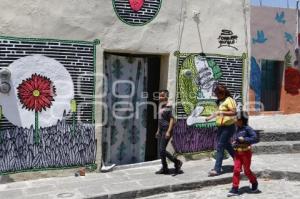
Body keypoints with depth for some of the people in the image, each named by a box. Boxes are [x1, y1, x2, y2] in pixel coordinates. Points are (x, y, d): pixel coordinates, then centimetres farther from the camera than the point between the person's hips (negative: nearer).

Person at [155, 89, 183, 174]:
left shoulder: (168, 106, -13)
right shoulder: (161, 106, 13)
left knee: (162, 150, -10)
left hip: (166, 130, -9)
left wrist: (168, 131, -22)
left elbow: (172, 119, -17)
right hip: (161, 130, 9)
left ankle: (177, 162, 4)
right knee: (160, 150, 8)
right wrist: (158, 130, 20)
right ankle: (164, 168, 17)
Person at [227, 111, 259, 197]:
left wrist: (244, 139, -25)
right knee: (236, 170, 0)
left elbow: (255, 138, -22)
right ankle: (235, 189, 2)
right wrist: (235, 142, 4)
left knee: (247, 171, 8)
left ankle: (254, 182, 35)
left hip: (246, 152, -6)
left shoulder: (247, 128, -15)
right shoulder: (238, 129, 7)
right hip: (238, 153, 6)